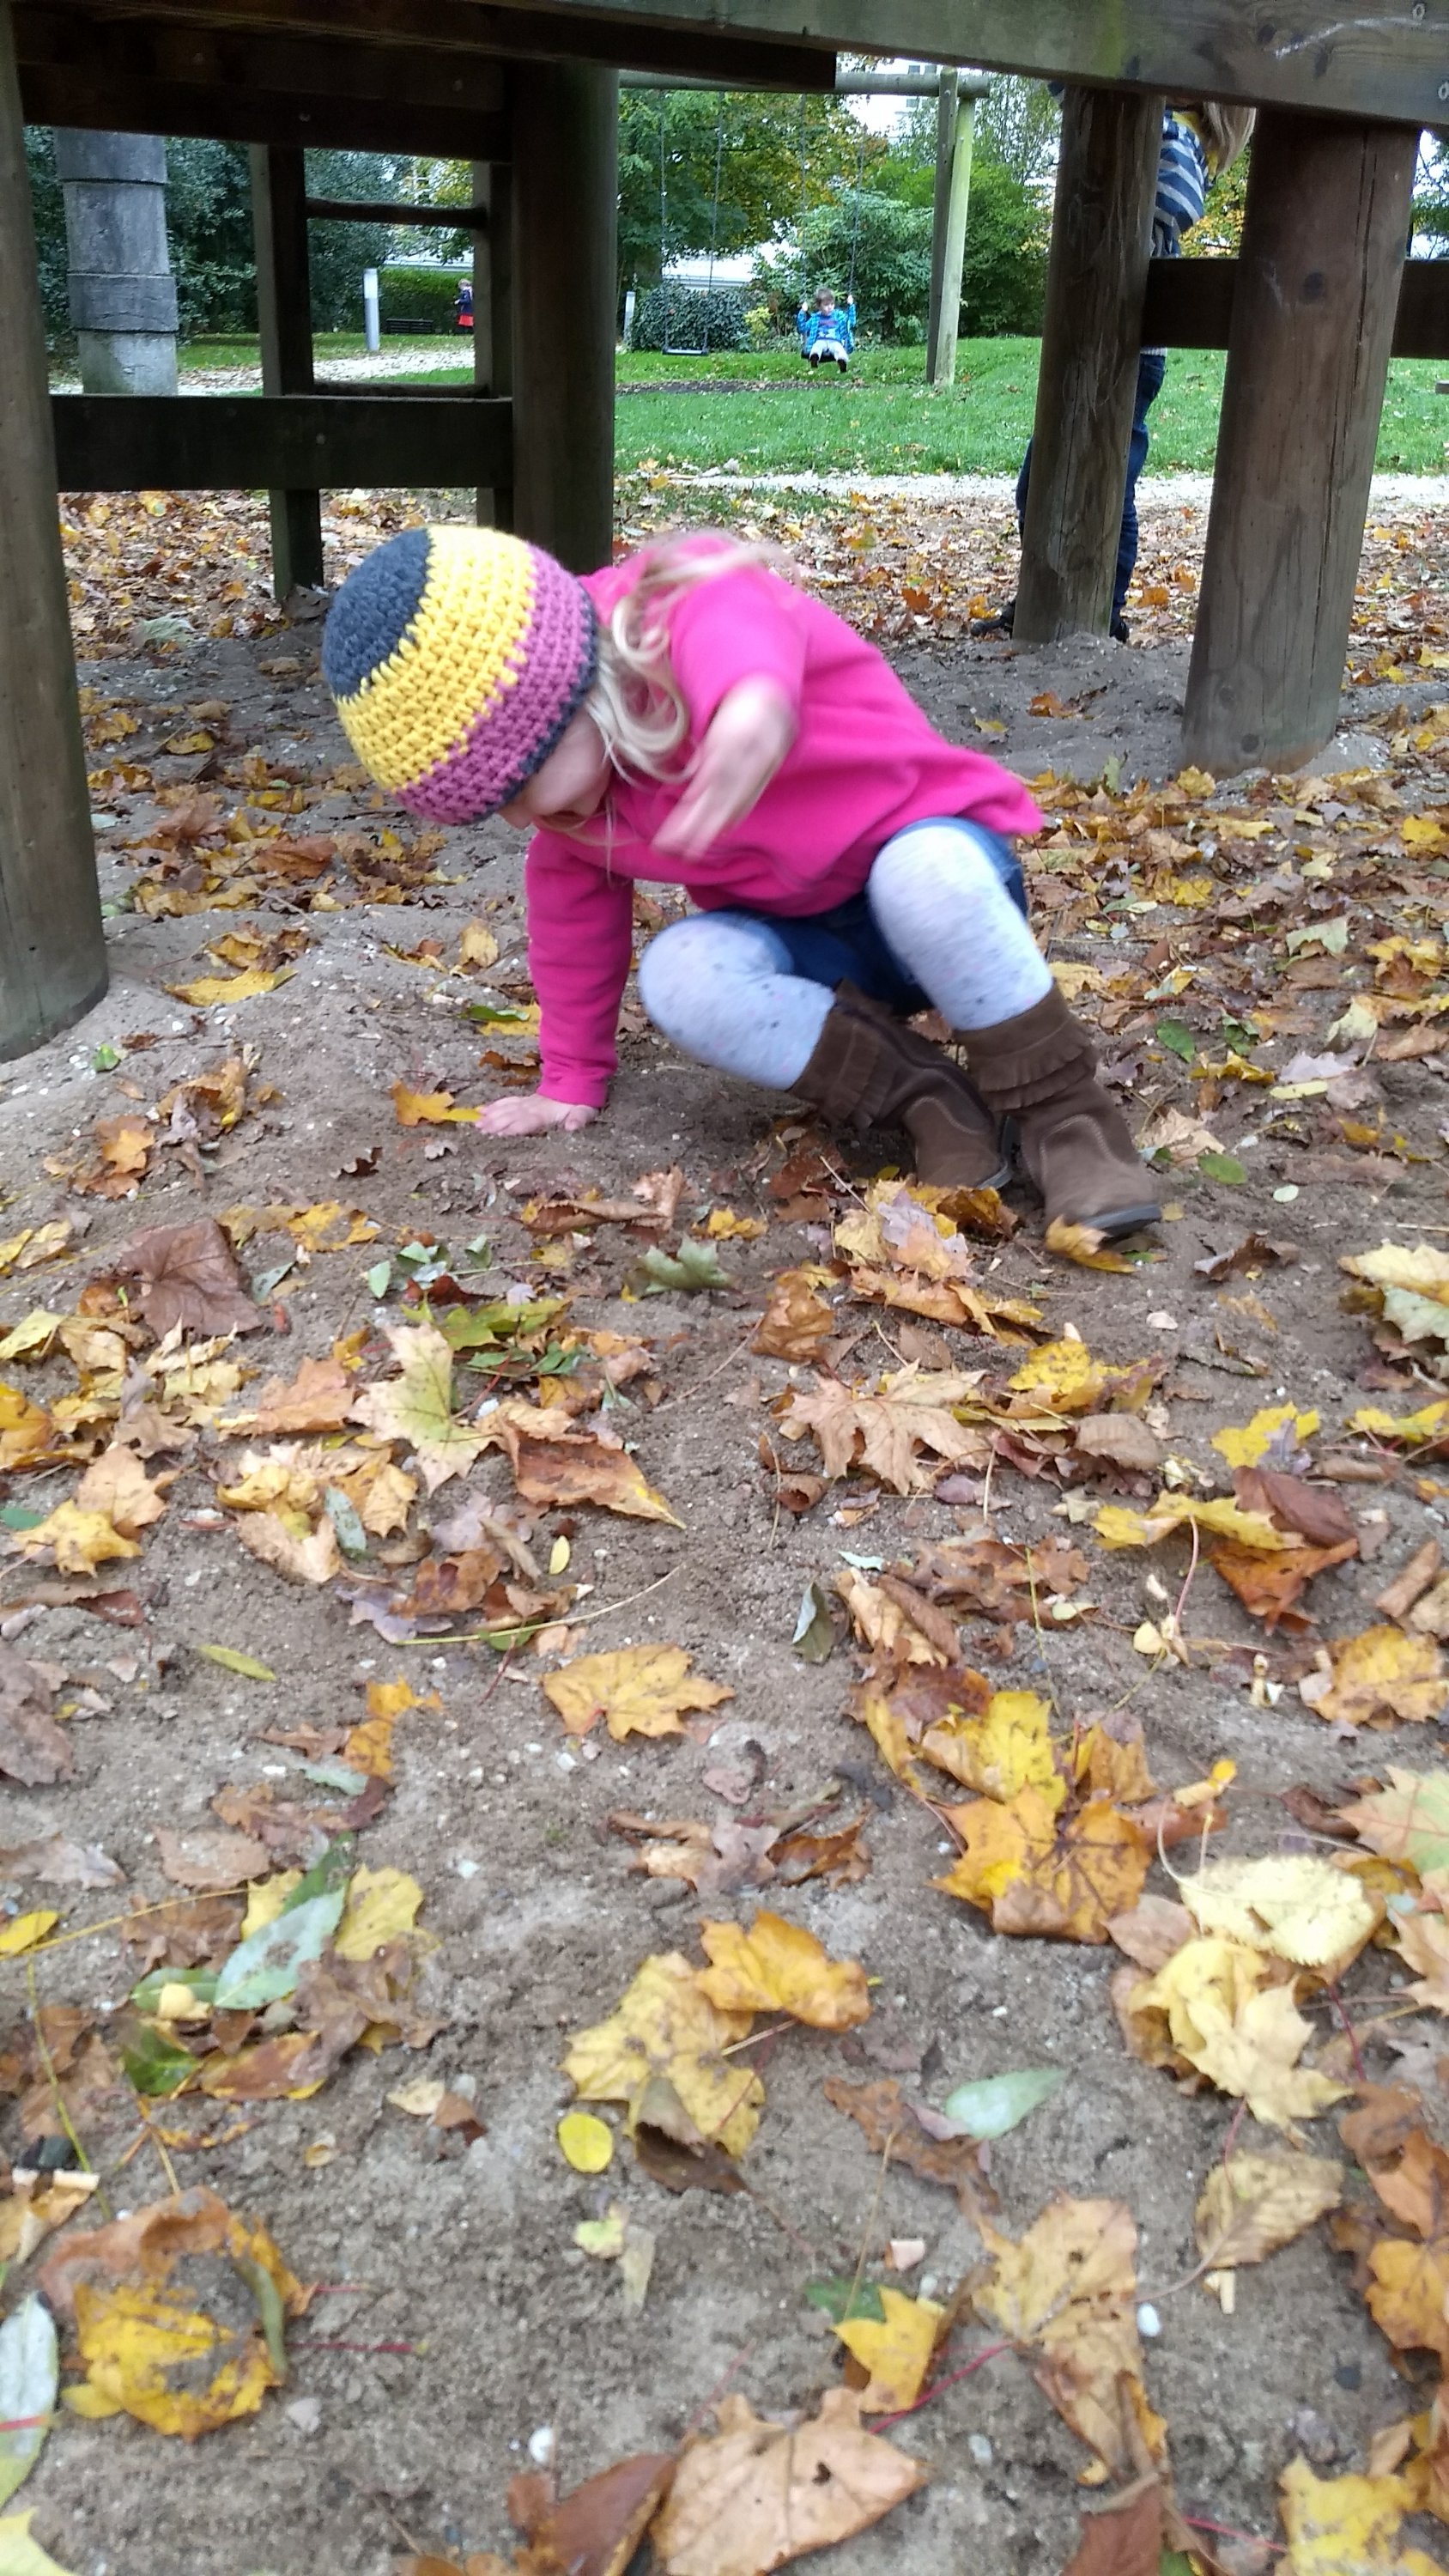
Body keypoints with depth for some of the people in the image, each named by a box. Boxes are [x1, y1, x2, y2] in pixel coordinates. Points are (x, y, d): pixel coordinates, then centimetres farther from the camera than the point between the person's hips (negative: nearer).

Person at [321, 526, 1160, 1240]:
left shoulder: (694, 610, -26)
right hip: (811, 946, 6)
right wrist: (573, 1079, 10)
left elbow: (737, 644, -52)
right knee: (681, 975, -27)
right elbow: (572, 914, 9)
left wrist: (753, 703, -77)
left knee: (924, 872, -41)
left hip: (933, 854, -5)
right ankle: (928, 1096, -16)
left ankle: (1060, 1109, -23)